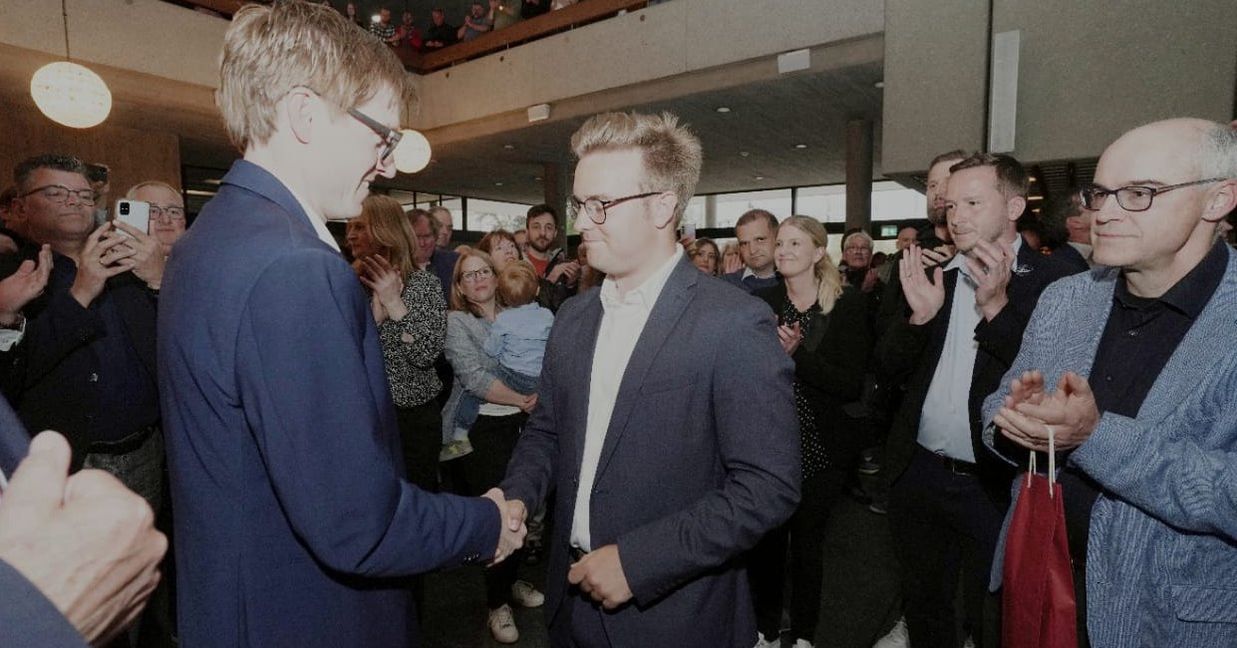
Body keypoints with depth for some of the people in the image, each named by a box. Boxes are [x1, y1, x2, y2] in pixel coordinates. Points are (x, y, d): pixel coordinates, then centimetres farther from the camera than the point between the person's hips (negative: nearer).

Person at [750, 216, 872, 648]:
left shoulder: (849, 304, -6)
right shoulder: (762, 302, 1)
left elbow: (852, 384, -12)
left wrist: (798, 354, -23)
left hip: (821, 448, -2)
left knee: (807, 540, 12)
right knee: (766, 538, 11)